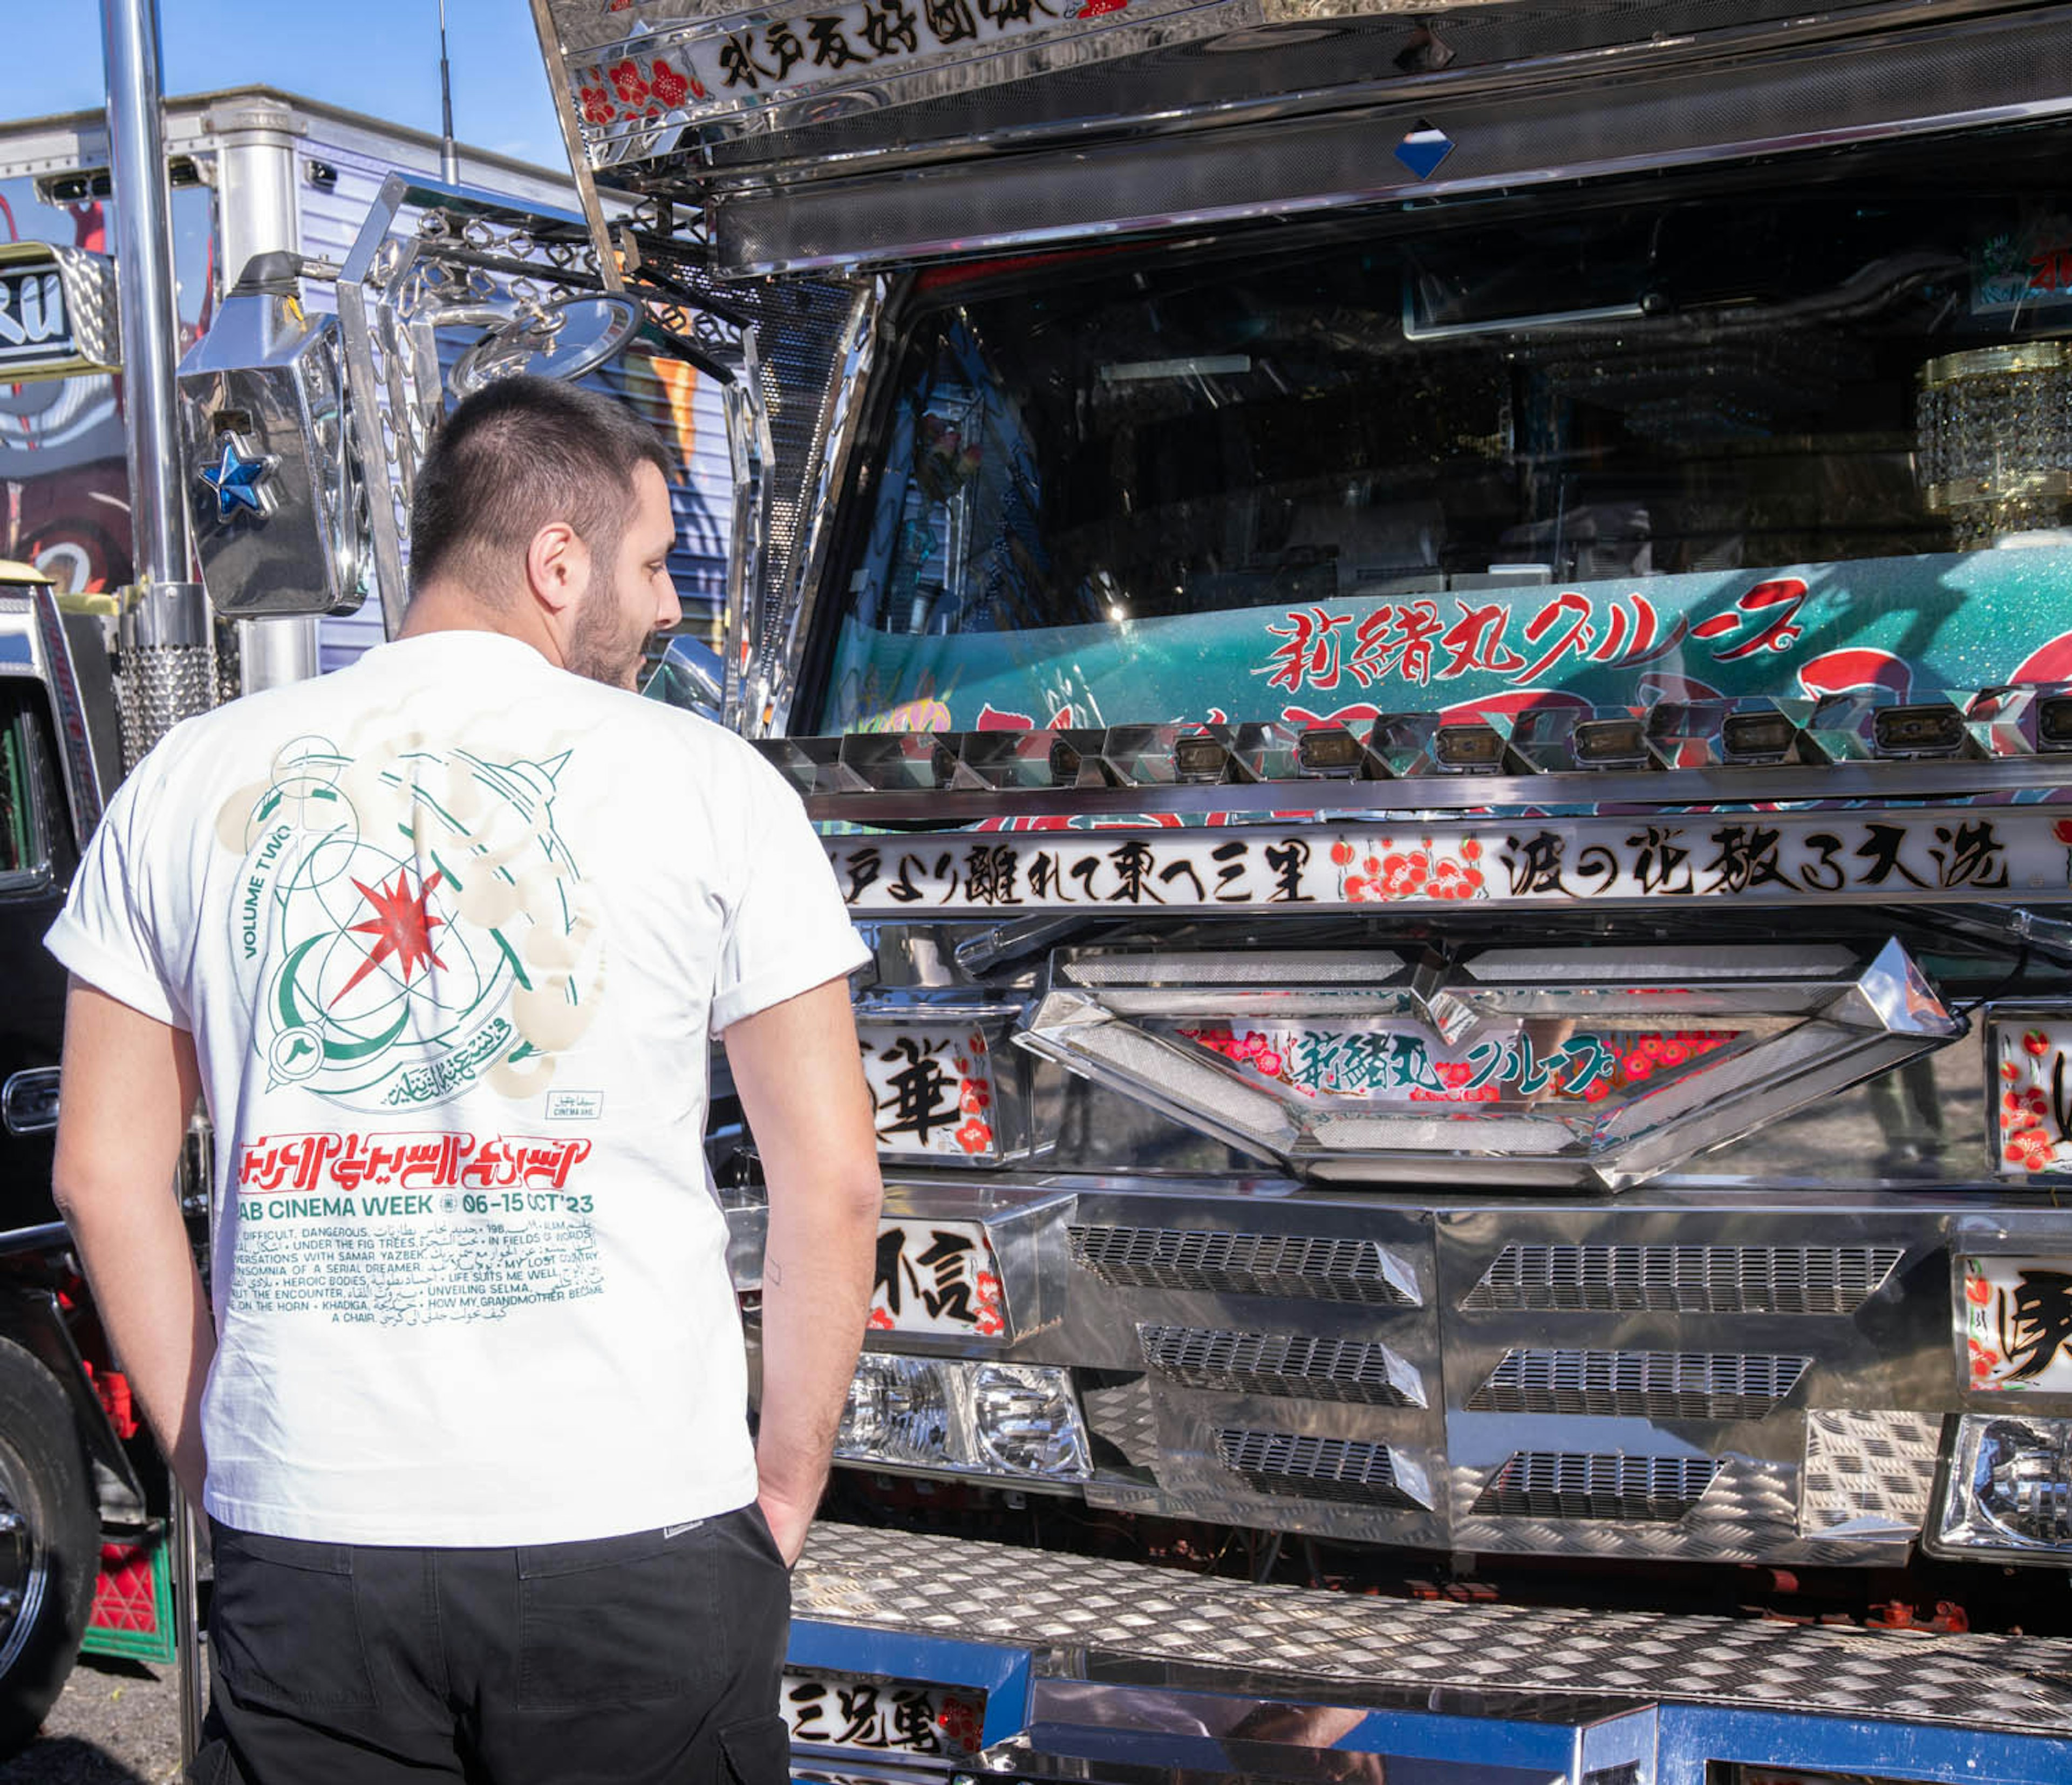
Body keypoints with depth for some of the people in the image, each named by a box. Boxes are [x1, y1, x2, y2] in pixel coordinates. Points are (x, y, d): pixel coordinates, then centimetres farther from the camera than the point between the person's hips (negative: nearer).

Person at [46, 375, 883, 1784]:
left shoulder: (192, 780, 6)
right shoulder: (709, 782, -2)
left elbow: (105, 1171, 7)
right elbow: (833, 1180, -3)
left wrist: (217, 1467, 14)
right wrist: (787, 1493, 7)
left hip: (302, 1548, 2)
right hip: (641, 1535, -2)